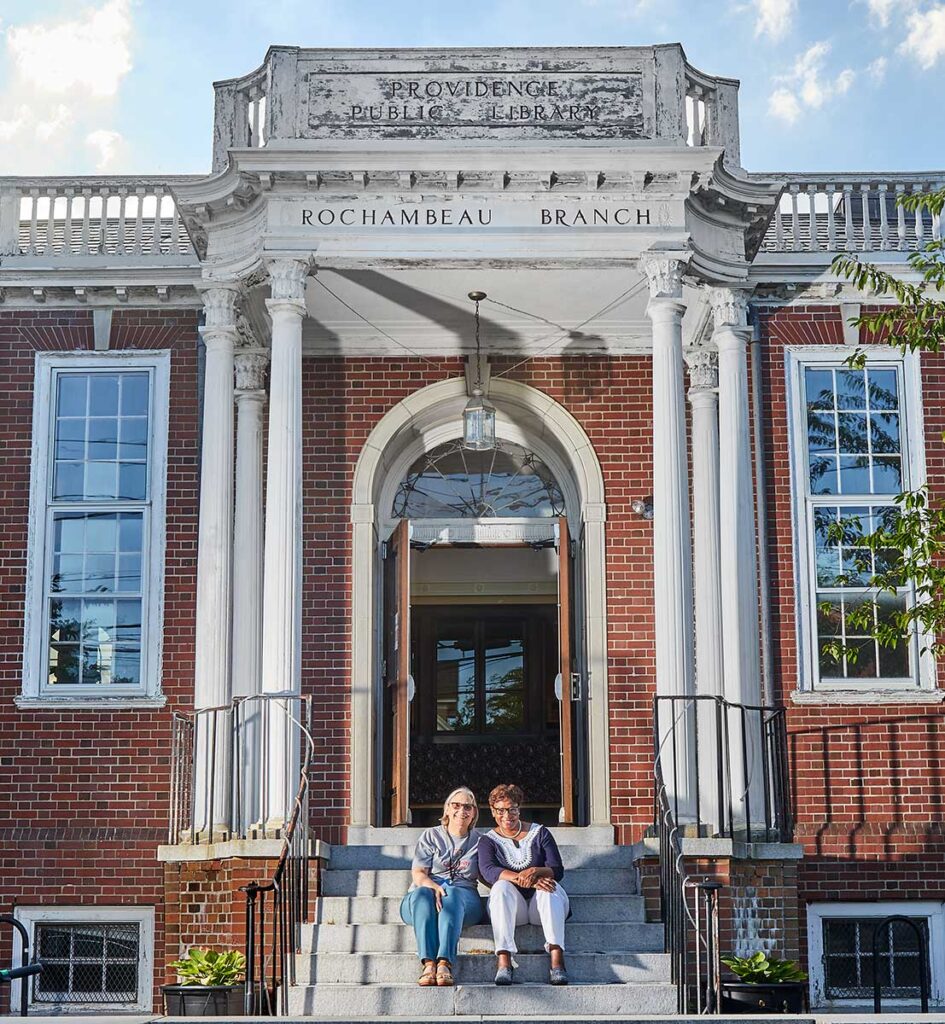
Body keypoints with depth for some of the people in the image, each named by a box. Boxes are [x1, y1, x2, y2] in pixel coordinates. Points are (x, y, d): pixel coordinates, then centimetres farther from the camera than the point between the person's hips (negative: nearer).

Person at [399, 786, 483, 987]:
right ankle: (428, 962, -50)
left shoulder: (479, 841, 21)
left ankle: (445, 962, -53)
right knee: (421, 893, -37)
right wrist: (434, 887, -19)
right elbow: (417, 873, 2)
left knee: (452, 895, -37)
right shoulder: (431, 836, 16)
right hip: (427, 890, 0)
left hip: (464, 896, 0)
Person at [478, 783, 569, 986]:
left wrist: (535, 872, -26)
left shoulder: (540, 833, 9)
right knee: (502, 886, -31)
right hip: (512, 906, 0)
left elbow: (558, 871, -2)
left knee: (550, 887, -32)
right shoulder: (488, 840, 9)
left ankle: (557, 959, -44)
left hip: (542, 904, 0)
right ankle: (504, 961, -44)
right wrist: (522, 879, -30)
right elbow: (487, 871, -13)